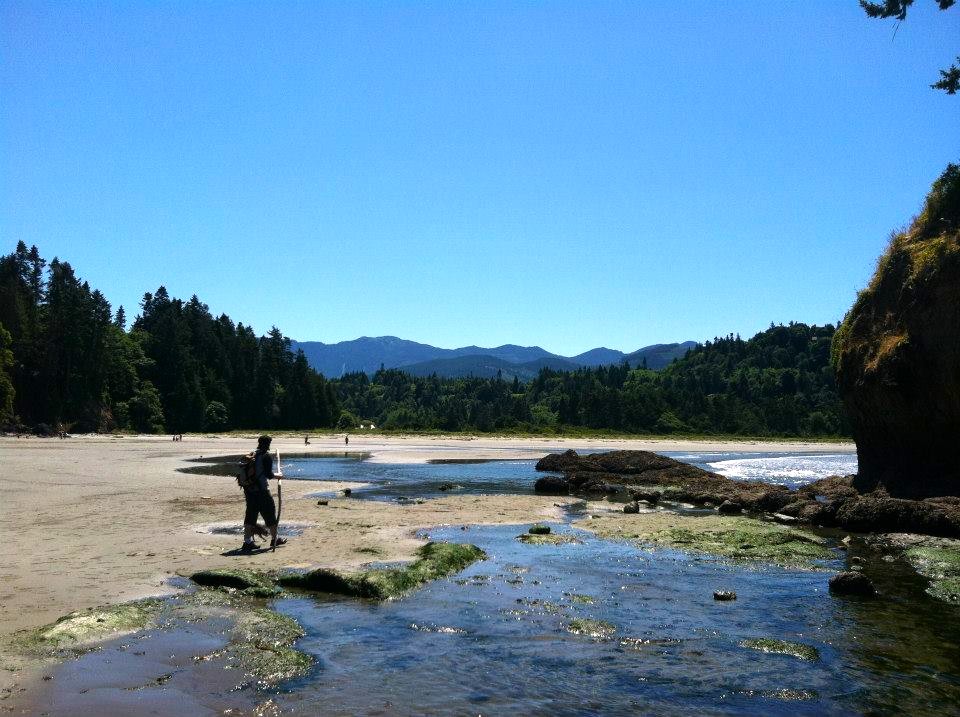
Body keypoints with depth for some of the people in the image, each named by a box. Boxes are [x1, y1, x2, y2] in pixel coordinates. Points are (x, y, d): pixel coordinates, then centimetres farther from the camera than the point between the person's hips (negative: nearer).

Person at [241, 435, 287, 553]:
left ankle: (247, 541, 6)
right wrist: (276, 476, 4)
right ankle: (274, 539, 20)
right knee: (270, 513, 9)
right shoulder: (267, 456, -9)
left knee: (250, 516, 10)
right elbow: (269, 474, -16)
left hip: (249, 490, 6)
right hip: (261, 490, -6)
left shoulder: (252, 455, 10)